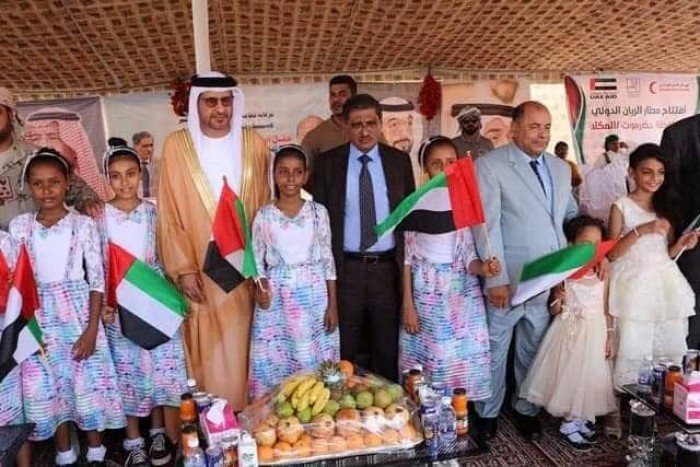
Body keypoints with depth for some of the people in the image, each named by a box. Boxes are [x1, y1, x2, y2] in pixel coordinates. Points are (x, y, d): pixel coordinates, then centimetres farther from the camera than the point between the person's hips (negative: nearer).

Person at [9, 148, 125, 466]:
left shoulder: (83, 224, -5)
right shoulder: (19, 227, 2)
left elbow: (97, 279, -6)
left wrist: (92, 328, -11)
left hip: (78, 312, -2)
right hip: (40, 317, 2)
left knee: (87, 381, 5)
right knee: (48, 385, 10)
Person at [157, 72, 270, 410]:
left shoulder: (254, 144, 5)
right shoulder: (176, 146, -1)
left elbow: (265, 207, 8)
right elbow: (169, 214, -1)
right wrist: (183, 269, -7)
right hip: (201, 269, -1)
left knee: (244, 350, 8)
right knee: (207, 353, 3)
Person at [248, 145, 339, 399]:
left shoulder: (318, 212, 1)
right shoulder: (263, 216, 1)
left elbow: (328, 259, 2)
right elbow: (256, 261, 4)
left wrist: (332, 304, -1)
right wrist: (260, 288, -16)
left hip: (313, 295, 0)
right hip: (276, 297, 0)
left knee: (314, 363, 5)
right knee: (275, 364, 4)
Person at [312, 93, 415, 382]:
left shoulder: (399, 161, 4)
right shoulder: (327, 163, 0)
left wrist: (408, 264, 2)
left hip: (388, 268, 1)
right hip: (346, 268, -1)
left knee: (387, 350, 14)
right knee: (343, 352, 9)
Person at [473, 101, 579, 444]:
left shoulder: (561, 168, 12)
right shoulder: (490, 165, -7)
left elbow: (571, 215, 19)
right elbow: (488, 224, -13)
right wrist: (495, 278, -17)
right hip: (509, 279, -5)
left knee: (534, 349, 16)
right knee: (495, 350, 7)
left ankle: (527, 410, 35)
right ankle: (487, 414, 26)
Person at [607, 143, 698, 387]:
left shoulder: (667, 206, 11)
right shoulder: (621, 206, -2)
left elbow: (668, 253, 14)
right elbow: (612, 253, -7)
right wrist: (640, 231, -19)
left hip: (665, 283, 5)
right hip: (634, 285, -4)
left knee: (672, 348, 5)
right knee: (632, 348, -4)